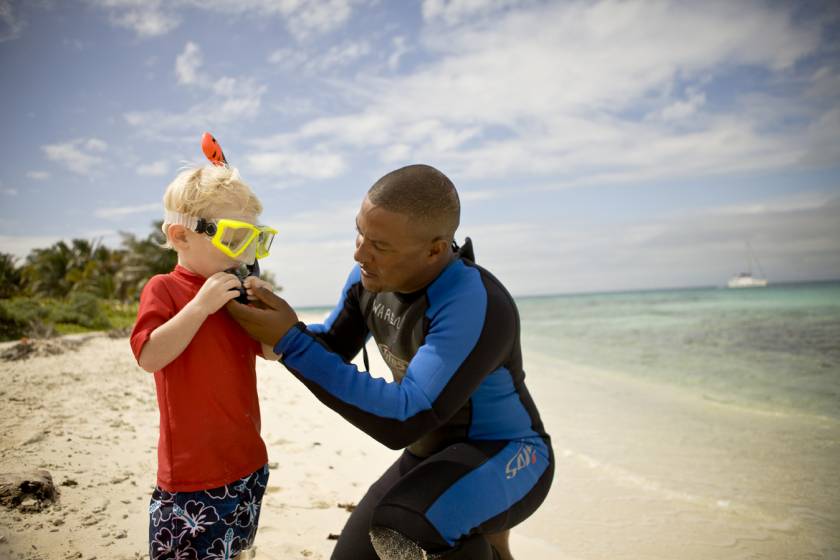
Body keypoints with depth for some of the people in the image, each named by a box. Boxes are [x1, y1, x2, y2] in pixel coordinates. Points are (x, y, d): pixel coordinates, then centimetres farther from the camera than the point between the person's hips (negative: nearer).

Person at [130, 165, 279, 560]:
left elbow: (272, 352, 13)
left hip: (248, 459, 7)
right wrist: (200, 306, -26)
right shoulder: (164, 289, -10)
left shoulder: (236, 292, 9)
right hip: (192, 468, -6)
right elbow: (149, 357, -22)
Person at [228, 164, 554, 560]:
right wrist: (273, 327, -14)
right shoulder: (370, 276, -9)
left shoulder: (475, 308, -33)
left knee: (401, 528, -34)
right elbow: (330, 350, 6)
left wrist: (290, 343, -35)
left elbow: (402, 422, -36)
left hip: (507, 455, -7)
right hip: (431, 454, 7)